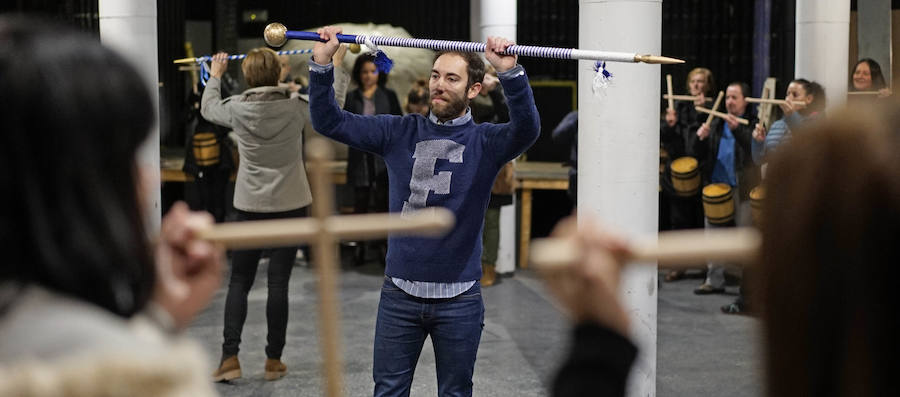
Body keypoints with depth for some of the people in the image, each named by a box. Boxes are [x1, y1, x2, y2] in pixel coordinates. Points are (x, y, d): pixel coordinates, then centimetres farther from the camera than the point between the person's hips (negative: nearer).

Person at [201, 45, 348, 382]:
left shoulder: (237, 109, -8)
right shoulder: (295, 108, -10)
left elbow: (208, 108, 15)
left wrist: (215, 76, 31)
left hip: (250, 207, 1)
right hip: (290, 206, -1)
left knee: (239, 282, 10)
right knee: (278, 284, 3)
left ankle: (230, 358, 4)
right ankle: (273, 361, 9)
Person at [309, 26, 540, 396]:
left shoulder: (485, 141, -4)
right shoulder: (399, 132, 3)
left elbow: (527, 129, -25)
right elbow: (330, 122, 1)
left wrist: (510, 71, -38)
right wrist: (321, 63, -12)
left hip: (459, 299, -2)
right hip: (399, 295, 2)